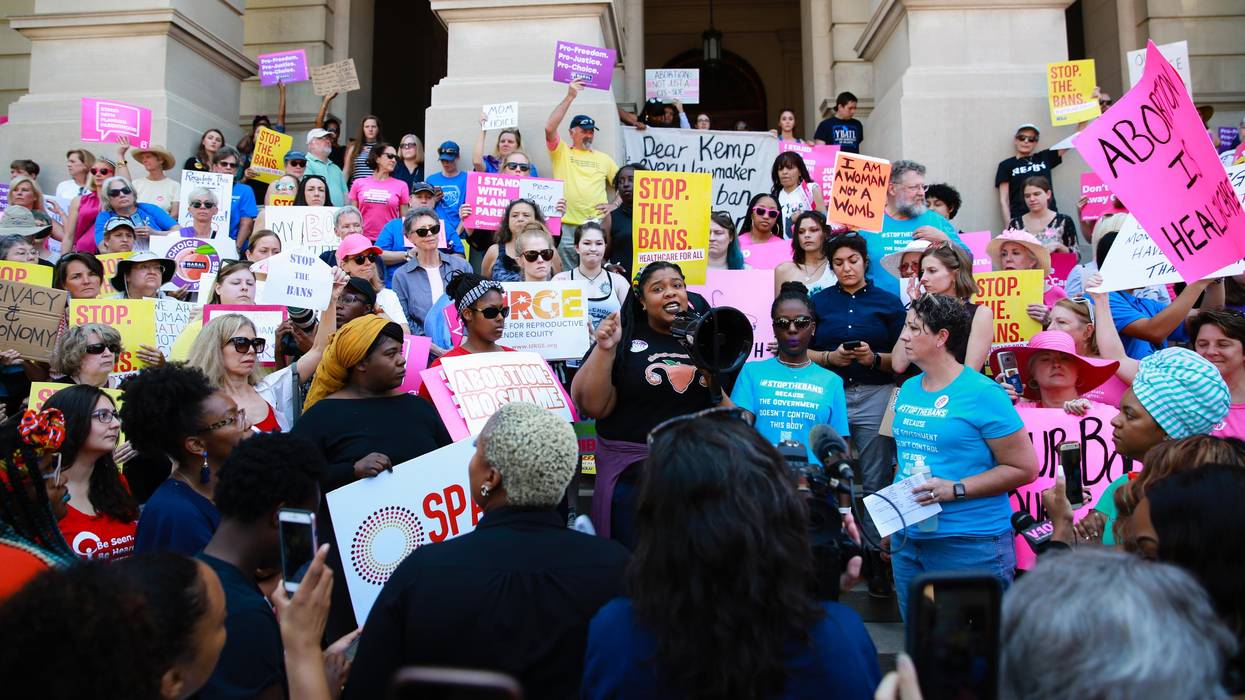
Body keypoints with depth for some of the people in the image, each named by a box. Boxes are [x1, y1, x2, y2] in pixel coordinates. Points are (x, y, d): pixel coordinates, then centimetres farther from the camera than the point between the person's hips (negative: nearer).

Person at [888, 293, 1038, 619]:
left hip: (970, 543, -7)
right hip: (908, 538, 7)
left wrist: (955, 489, -19)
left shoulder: (982, 393, -11)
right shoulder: (908, 389, 10)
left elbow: (1024, 468, -12)